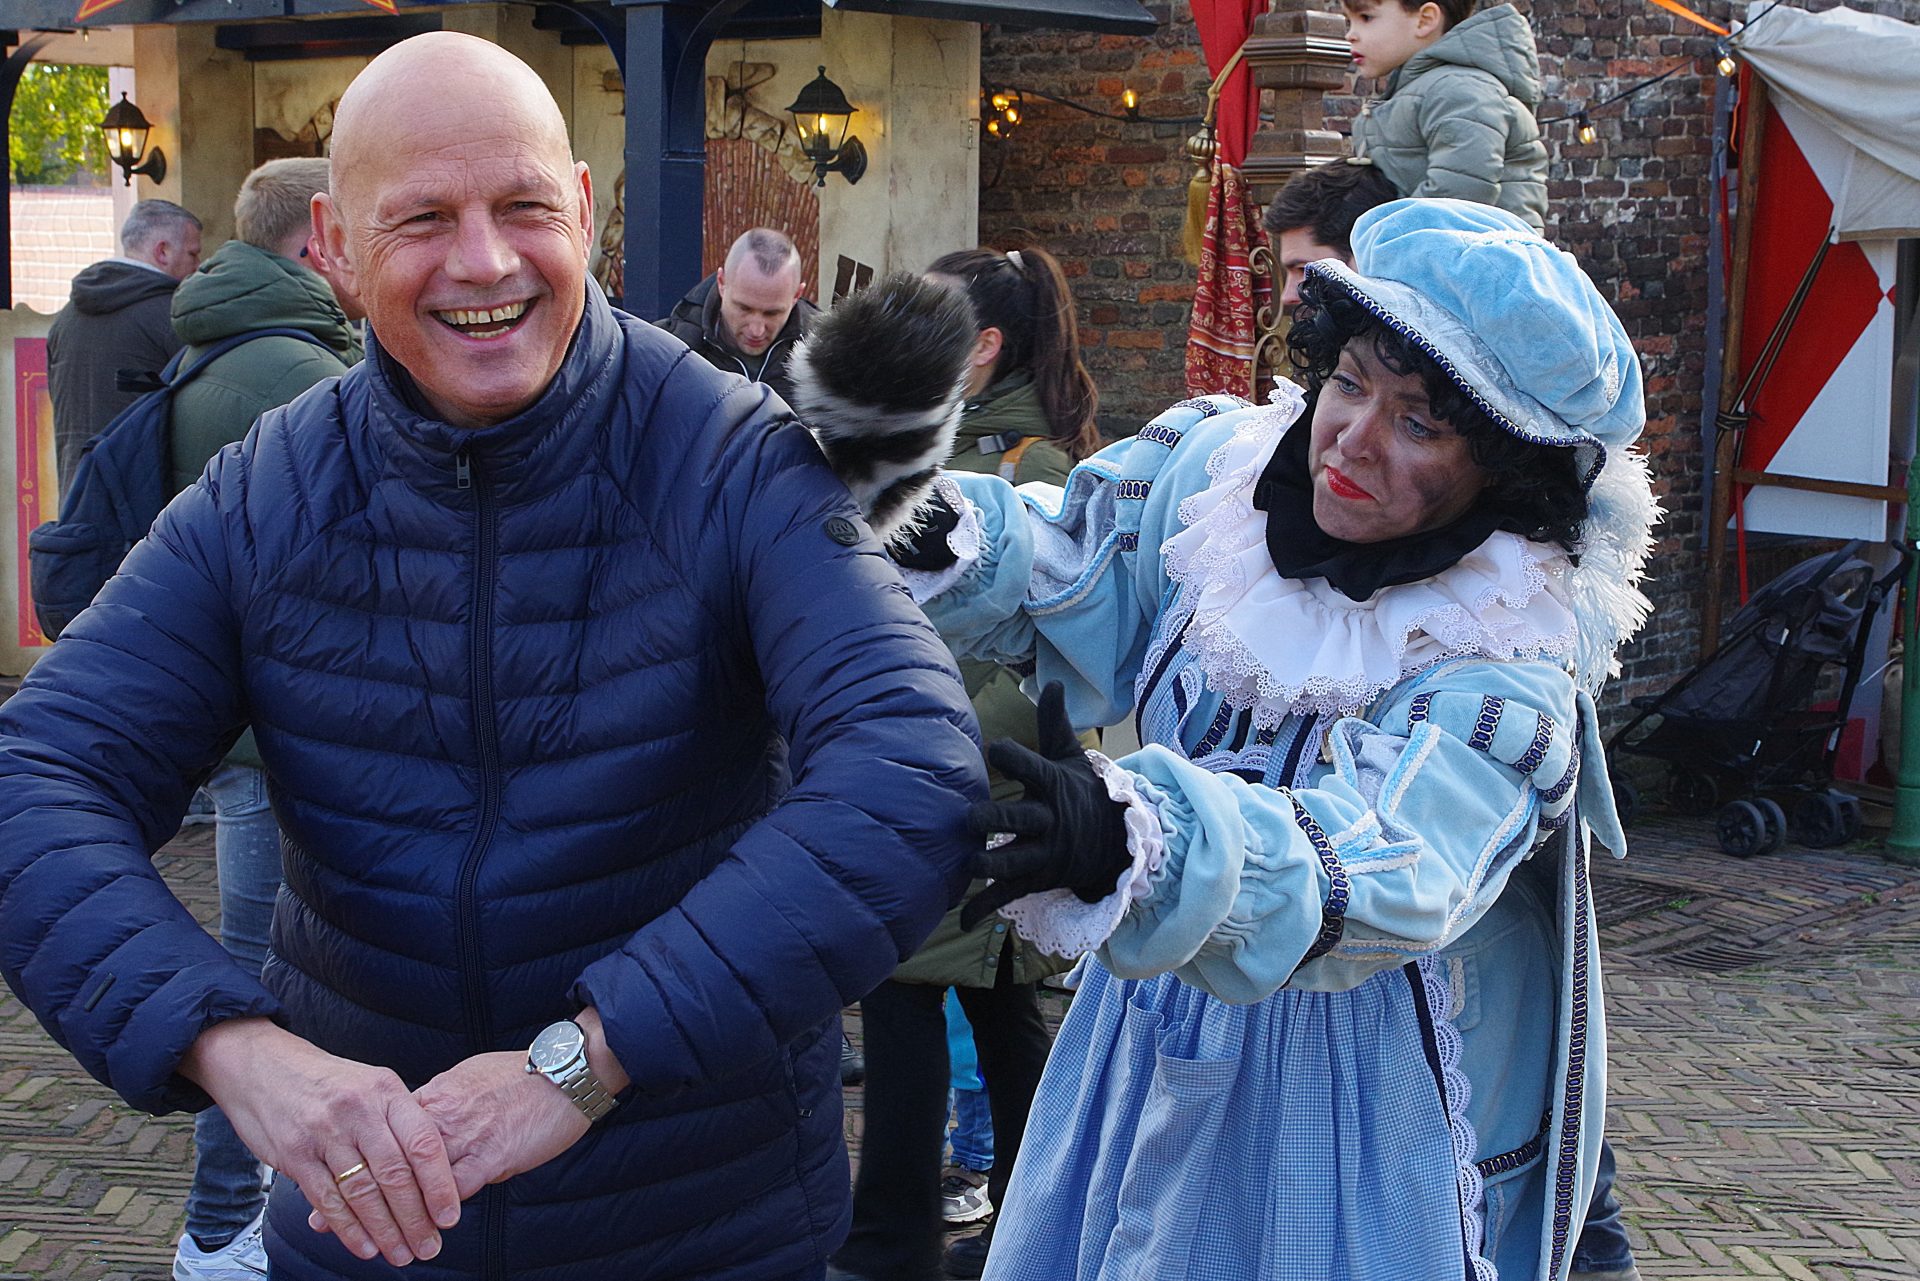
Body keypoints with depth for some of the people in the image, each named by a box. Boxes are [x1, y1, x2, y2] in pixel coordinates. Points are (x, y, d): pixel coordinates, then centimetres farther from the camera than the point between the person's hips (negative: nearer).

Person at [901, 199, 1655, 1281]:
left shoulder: (1506, 667, -25)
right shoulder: (1227, 468, -9)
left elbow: (1387, 872, -40)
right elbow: (1071, 580, 3)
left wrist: (1134, 836, -57)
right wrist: (940, 533, -20)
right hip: (1154, 1040, 6)